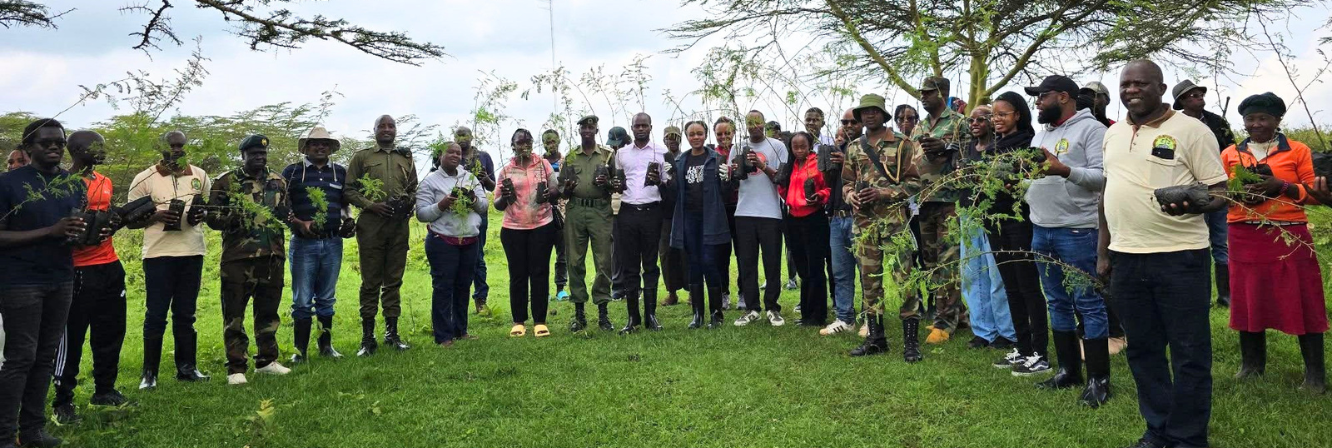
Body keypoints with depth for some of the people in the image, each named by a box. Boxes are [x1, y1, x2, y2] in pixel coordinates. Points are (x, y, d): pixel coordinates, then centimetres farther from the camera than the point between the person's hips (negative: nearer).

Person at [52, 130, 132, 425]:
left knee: (112, 331, 15)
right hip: (79, 270, -8)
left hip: (110, 266, 8)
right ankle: (63, 402, 10)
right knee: (71, 336, 0)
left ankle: (104, 390, 28)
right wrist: (89, 229, -25)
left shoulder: (104, 182, 14)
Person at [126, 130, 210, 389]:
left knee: (185, 314, 11)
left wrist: (203, 214, -6)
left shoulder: (200, 176, 8)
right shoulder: (145, 179, -1)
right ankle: (149, 372, 10)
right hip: (159, 255, -3)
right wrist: (158, 216, -18)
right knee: (156, 315, 1)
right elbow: (130, 221, 1)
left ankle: (187, 367, 18)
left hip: (192, 253, 3)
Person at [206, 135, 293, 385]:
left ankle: (266, 360, 25)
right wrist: (233, 217, -21)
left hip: (272, 256, 4)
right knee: (234, 314, -2)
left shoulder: (278, 182, 13)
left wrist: (285, 214, -2)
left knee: (268, 311, 13)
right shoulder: (225, 183, 0)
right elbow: (212, 217, -1)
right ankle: (236, 368, 5)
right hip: (238, 258, -4)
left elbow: (288, 212, 21)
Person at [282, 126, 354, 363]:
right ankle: (300, 351, 8)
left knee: (327, 299, 11)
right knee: (302, 300, 0)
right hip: (303, 243, -3)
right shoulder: (292, 172, 3)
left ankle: (326, 345, 21)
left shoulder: (340, 172, 13)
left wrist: (348, 220, 1)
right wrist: (299, 224, -13)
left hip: (333, 243, 3)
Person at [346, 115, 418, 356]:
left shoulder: (406, 158, 16)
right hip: (371, 224, -3)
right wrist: (371, 205, -11)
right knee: (371, 282, 0)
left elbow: (414, 189, 18)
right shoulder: (361, 157, 7)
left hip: (399, 225, 3)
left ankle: (392, 333, 15)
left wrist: (407, 203, -3)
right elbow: (349, 189, 3)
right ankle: (367, 337, 6)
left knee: (394, 280, 8)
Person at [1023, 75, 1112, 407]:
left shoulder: (1090, 129, -6)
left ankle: (1098, 379, 6)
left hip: (1077, 231, -8)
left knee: (1088, 304, -2)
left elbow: (1104, 177, -16)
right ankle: (1068, 370, 25)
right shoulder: (1040, 134, 18)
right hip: (1041, 230, 8)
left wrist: (1064, 170, -26)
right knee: (1057, 303, 14)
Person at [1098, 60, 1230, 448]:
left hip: (1179, 256, -5)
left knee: (1189, 354, 4)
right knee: (1143, 351, 13)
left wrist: (1193, 205, -29)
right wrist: (1103, 250, 15)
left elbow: (1219, 192, -6)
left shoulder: (1191, 130, -5)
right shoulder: (1113, 134, 12)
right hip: (1125, 258, 5)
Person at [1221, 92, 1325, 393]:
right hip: (1245, 236, 2)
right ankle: (1252, 364, 20)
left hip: (1289, 235, -2)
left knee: (1301, 299, -1)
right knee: (1248, 298, 7)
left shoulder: (1298, 151, 3)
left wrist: (1282, 186, -15)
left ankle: (1315, 372, 8)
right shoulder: (1230, 154, 9)